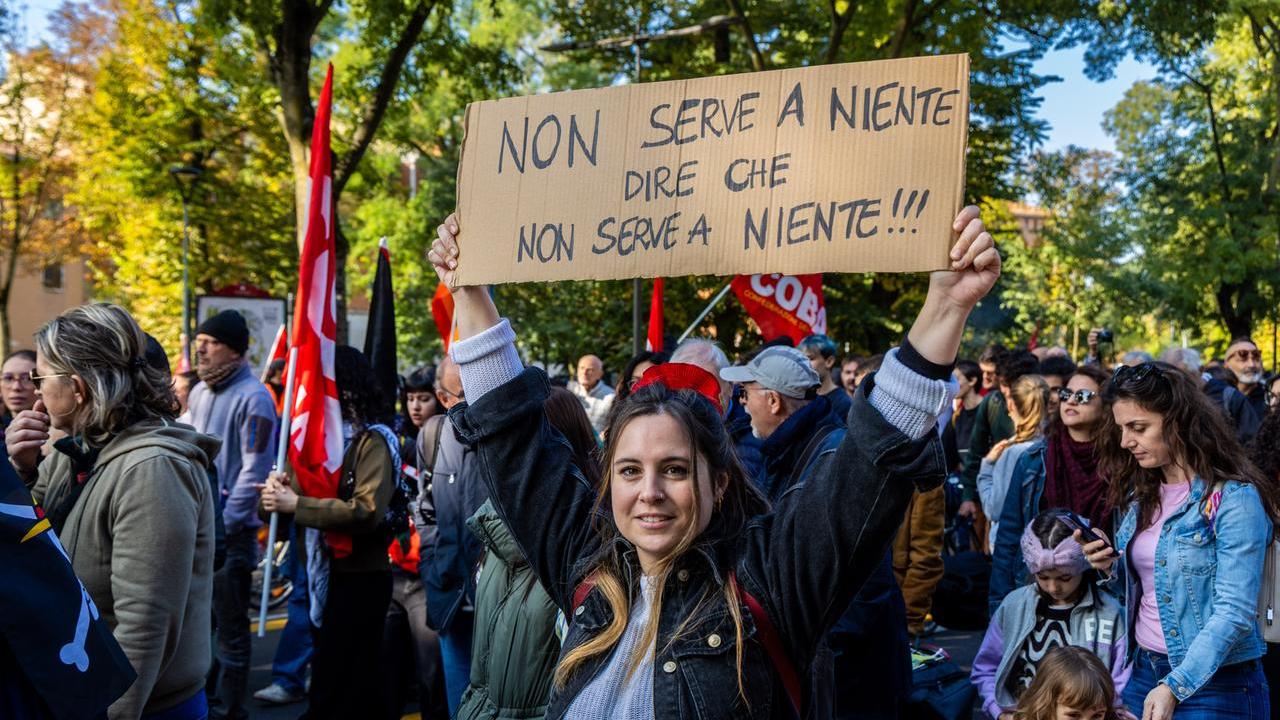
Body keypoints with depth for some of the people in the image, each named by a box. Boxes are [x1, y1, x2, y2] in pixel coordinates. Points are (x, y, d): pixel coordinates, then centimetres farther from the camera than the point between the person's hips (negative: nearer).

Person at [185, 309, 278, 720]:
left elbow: (254, 471, -16)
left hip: (230, 532, -7)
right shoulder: (199, 393, 12)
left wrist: (222, 524, -17)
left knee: (231, 628, 3)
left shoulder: (253, 398, -12)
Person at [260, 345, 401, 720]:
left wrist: (296, 504, -24)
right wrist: (282, 488, -13)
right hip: (324, 571, 8)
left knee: (334, 690, -4)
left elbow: (368, 510, -24)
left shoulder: (371, 439, -12)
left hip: (360, 576, -8)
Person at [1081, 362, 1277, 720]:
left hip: (1214, 686, -6)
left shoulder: (1234, 499, -15)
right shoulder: (1140, 494, 7)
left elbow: (1234, 613, -21)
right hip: (1144, 672, 6)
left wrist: (1174, 687, -28)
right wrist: (1111, 568, -6)